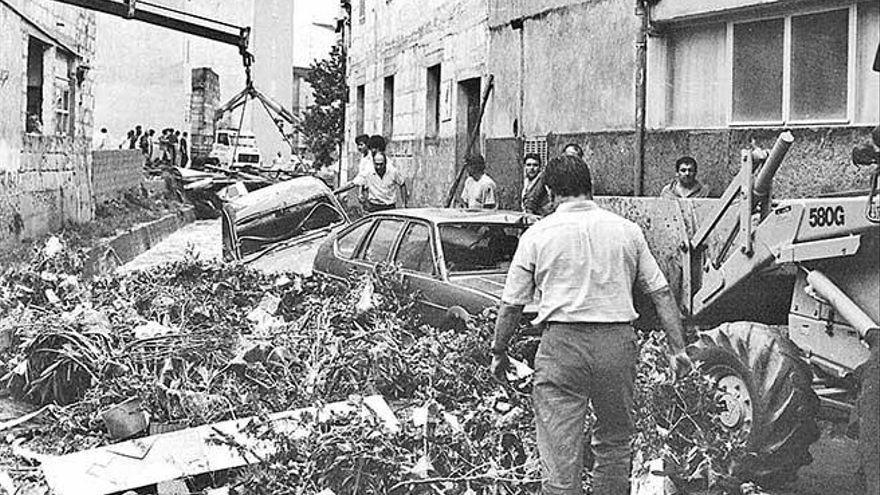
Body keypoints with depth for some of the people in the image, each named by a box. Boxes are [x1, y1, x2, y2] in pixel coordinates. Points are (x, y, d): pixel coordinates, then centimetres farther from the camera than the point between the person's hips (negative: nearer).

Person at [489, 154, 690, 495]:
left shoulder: (537, 234, 3)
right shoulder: (626, 230, 10)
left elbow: (511, 306, 4)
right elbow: (661, 294, 8)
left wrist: (499, 353, 16)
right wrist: (677, 348, 13)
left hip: (563, 341, -2)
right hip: (617, 343, 3)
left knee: (560, 453, 0)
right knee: (614, 442, 20)